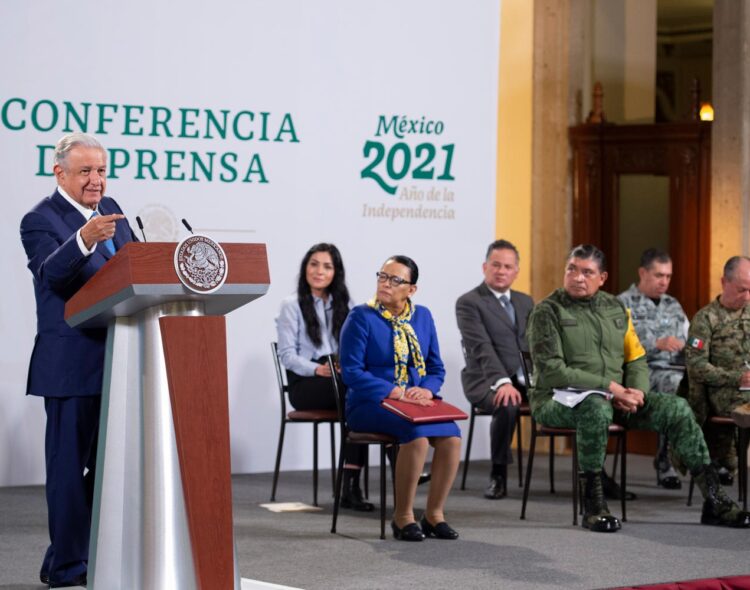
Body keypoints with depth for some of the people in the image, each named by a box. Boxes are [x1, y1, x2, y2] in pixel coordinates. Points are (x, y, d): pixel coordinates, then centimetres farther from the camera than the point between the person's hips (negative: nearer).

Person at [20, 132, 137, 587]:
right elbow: (53, 274, -27)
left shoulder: (110, 210, 12)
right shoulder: (41, 221, -10)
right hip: (72, 363, -8)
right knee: (70, 465, -2)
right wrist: (84, 239, -45)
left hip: (117, 358, 8)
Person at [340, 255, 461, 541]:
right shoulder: (361, 317, -3)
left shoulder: (423, 317, 12)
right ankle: (403, 516, -19)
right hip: (371, 403, -5)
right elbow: (351, 370, -9)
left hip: (417, 401, 5)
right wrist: (392, 392, -19)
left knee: (451, 437, -25)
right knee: (417, 434, -34)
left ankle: (434, 514, -11)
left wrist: (427, 389, -10)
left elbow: (436, 367, 13)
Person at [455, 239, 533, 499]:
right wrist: (503, 382, -30)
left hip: (527, 380, 5)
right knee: (507, 406, -38)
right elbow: (482, 348, -16)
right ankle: (498, 476, -18)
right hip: (488, 381, -5)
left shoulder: (525, 302, 19)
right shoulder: (469, 302, -3)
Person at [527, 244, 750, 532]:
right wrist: (608, 387, -19)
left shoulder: (615, 308, 14)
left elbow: (636, 359, 15)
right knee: (596, 408, -40)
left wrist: (637, 392, -8)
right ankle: (592, 505, -31)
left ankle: (714, 500, -7)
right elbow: (550, 370, -16)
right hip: (558, 400, -6)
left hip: (615, 398, 6)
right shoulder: (547, 311, -5)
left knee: (676, 408, -10)